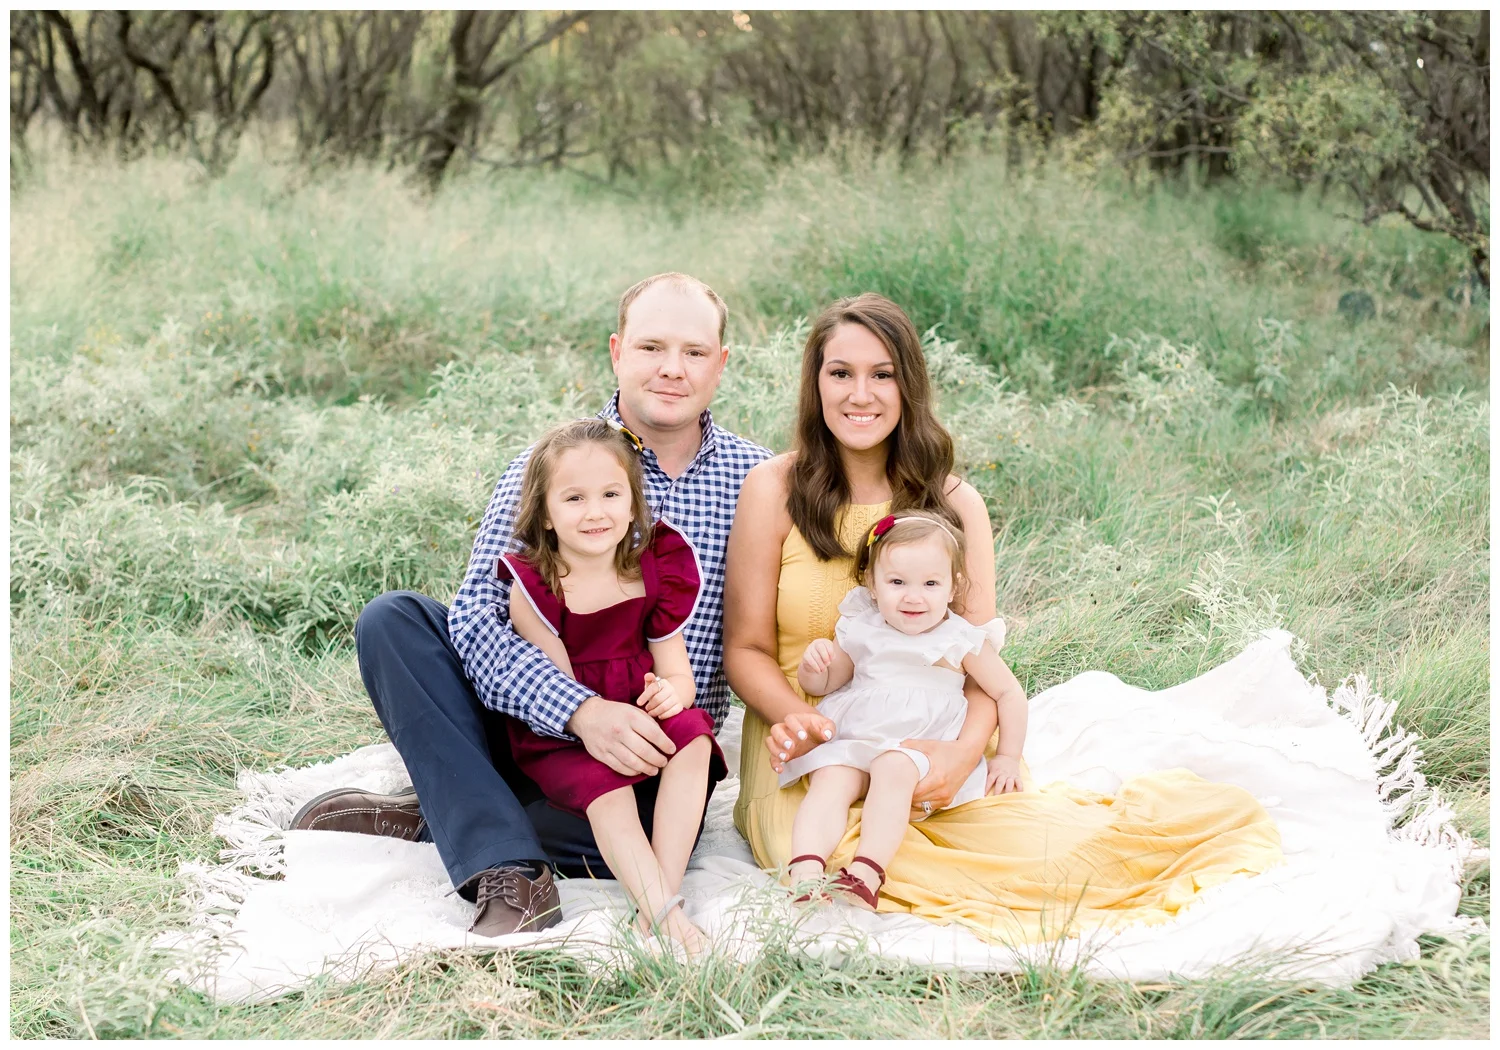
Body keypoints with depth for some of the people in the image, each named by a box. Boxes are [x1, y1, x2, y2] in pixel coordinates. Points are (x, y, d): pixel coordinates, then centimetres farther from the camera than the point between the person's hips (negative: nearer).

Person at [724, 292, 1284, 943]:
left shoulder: (955, 504, 8)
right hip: (809, 762, -1)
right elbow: (746, 649, 2)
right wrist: (793, 716, -20)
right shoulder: (773, 490, 1)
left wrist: (963, 751, -19)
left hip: (937, 767, 1)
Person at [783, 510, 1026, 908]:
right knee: (829, 780, -28)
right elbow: (821, 685, 21)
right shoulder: (860, 630, 12)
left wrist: (1007, 759, 9)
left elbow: (1008, 693, 12)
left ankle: (865, 874, -47)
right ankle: (805, 872, -46)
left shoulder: (960, 640, 4)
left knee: (894, 768, -35)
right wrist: (813, 663, -3)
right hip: (851, 741, 3)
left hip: (923, 747, -3)